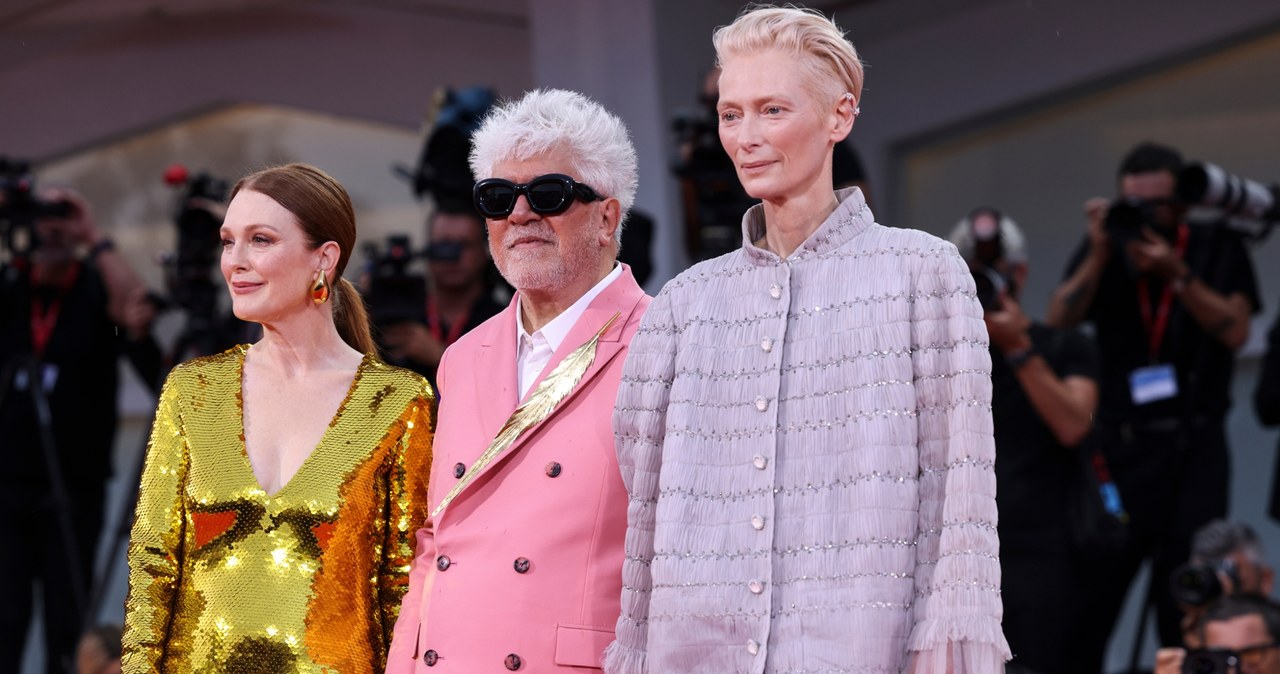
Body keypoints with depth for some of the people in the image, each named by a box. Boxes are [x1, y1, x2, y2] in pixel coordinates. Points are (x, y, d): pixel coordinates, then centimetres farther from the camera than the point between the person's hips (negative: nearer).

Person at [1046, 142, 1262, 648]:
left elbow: (1235, 330, -7)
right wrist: (1099, 255, -12)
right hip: (1116, 445, 1)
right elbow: (1058, 322, -3)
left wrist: (1177, 275, -16)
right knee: (1088, 595, -4)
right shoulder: (1103, 250, 9)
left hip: (1193, 450, -1)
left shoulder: (1218, 250, 7)